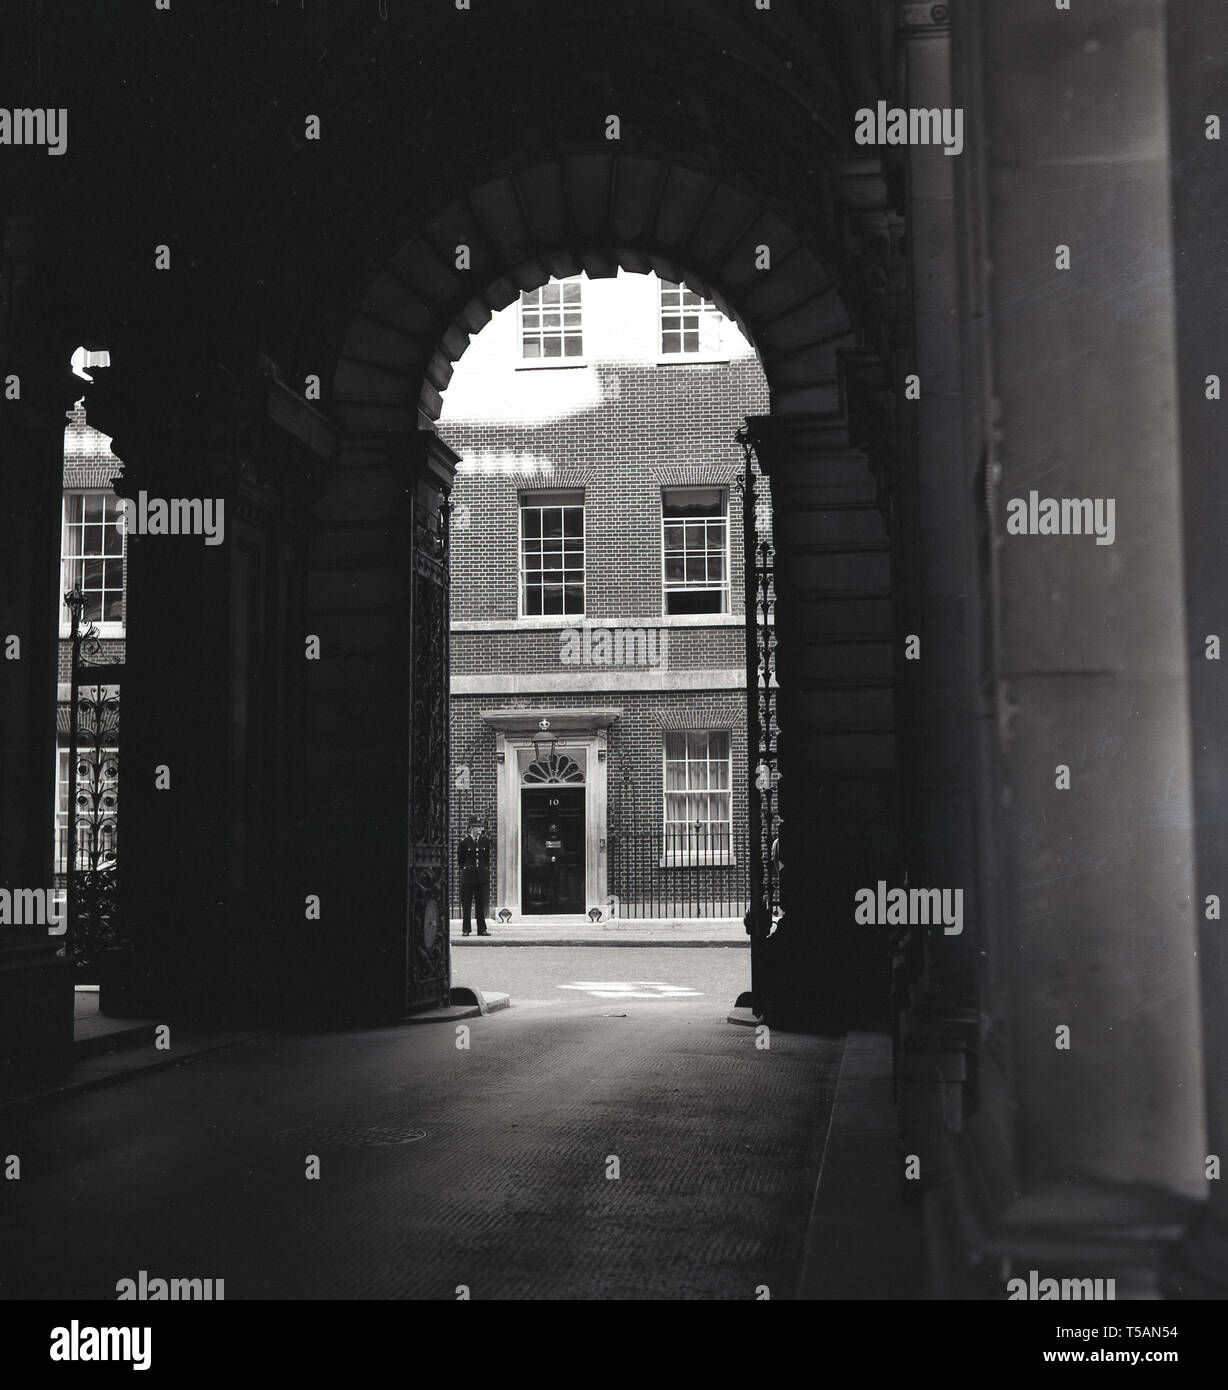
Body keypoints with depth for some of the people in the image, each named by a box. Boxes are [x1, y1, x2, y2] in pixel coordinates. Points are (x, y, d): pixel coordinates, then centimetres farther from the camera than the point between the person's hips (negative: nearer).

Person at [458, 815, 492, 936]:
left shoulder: (485, 841, 7)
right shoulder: (464, 842, -2)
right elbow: (460, 859, 7)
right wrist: (466, 869, 9)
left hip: (482, 876, 2)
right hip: (468, 876, -2)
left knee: (481, 904, 4)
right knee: (466, 904, 0)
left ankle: (482, 929, 9)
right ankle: (466, 929, 4)